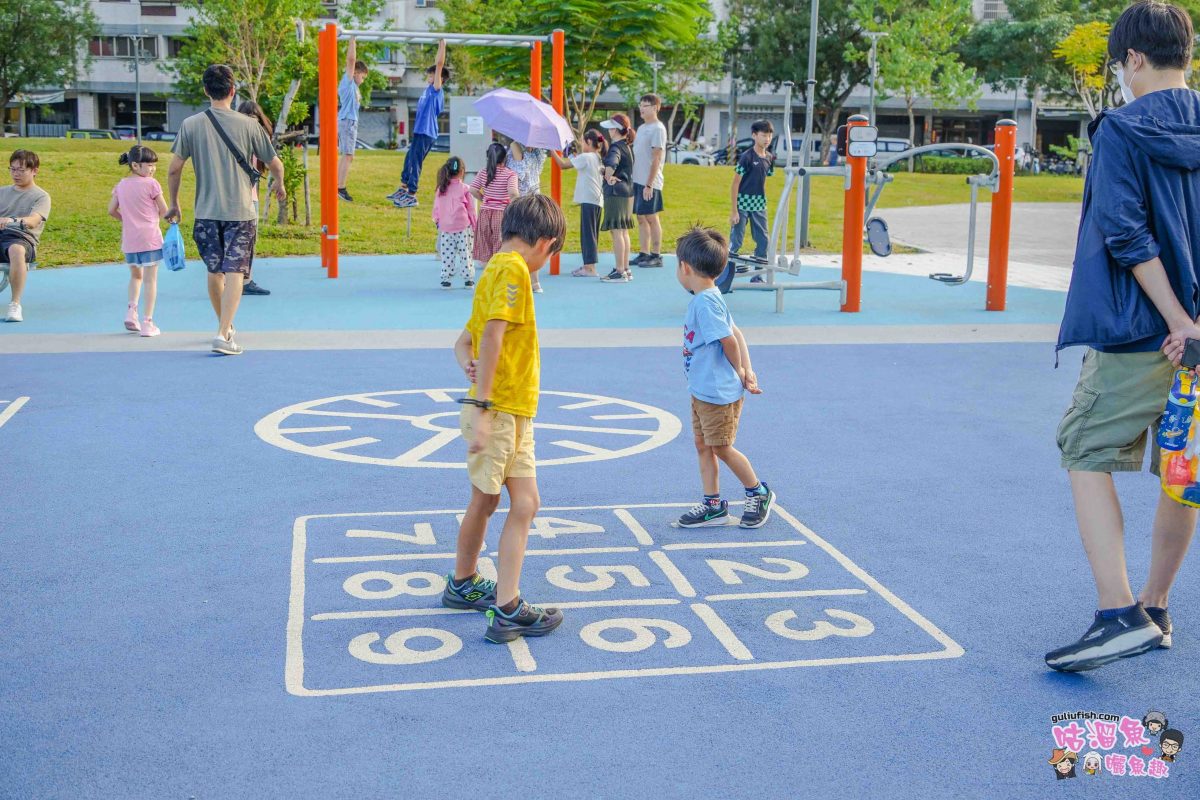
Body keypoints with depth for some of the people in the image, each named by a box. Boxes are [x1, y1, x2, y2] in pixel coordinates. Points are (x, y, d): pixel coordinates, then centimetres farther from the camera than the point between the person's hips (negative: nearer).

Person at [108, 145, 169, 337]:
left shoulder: (121, 185, 7)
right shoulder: (151, 184, -9)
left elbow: (111, 210, 8)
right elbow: (164, 211, -5)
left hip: (129, 240, 5)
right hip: (150, 238, -5)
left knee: (135, 275, 25)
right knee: (150, 279, 1)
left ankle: (131, 309, 6)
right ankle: (147, 322, 1)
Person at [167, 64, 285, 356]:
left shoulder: (191, 125, -1)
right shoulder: (247, 125, -4)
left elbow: (174, 169, 1)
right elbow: (275, 164, 6)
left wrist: (174, 204, 15)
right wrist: (279, 186, 27)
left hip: (206, 212, 2)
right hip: (240, 211, -2)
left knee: (214, 272, 16)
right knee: (234, 272, -4)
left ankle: (225, 326, 33)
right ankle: (224, 334, -15)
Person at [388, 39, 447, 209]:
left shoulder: (436, 90, -10)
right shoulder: (428, 90, 14)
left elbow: (439, 66, -14)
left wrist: (442, 47, -14)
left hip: (426, 133, -9)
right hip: (419, 131, 9)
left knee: (415, 163, -6)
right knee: (409, 159, 18)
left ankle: (411, 196, 0)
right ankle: (403, 188, 32)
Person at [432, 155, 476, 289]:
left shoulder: (441, 189, 2)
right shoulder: (464, 189, -6)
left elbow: (436, 209, 7)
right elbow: (471, 209, -1)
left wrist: (437, 223, 19)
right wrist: (473, 225, 9)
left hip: (445, 227, 3)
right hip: (463, 227, -2)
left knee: (447, 254, 7)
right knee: (465, 253, 4)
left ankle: (445, 279, 6)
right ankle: (468, 279, 6)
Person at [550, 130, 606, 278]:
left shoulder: (585, 157, -11)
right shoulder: (596, 158, 15)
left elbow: (563, 164, -9)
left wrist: (552, 151, -1)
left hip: (588, 200, -9)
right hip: (596, 199, 9)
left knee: (588, 232, -8)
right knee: (589, 233, 14)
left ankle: (590, 268, -8)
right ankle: (588, 265, 19)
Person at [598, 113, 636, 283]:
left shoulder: (615, 147, -17)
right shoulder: (627, 146, 12)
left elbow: (611, 164, -37)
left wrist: (608, 178, -21)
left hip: (615, 193, -9)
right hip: (628, 191, 9)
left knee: (617, 232, -6)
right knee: (623, 231, 14)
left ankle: (620, 272, -4)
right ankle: (625, 269, 19)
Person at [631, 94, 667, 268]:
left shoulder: (658, 129, -10)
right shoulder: (641, 128, 15)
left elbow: (656, 159, -15)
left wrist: (649, 184, -18)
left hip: (650, 183, -8)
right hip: (637, 180, 8)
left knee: (651, 218, -3)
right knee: (641, 217, 9)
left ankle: (656, 256, 2)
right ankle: (644, 254, 15)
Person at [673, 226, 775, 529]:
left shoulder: (705, 302, -22)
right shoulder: (708, 298, 9)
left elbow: (729, 340, -23)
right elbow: (736, 333, 9)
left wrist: (740, 373, -7)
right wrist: (747, 370, 2)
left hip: (719, 393, -10)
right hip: (703, 391, 10)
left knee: (721, 448, 3)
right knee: (702, 445, 12)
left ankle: (759, 493, 21)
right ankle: (713, 506, 20)